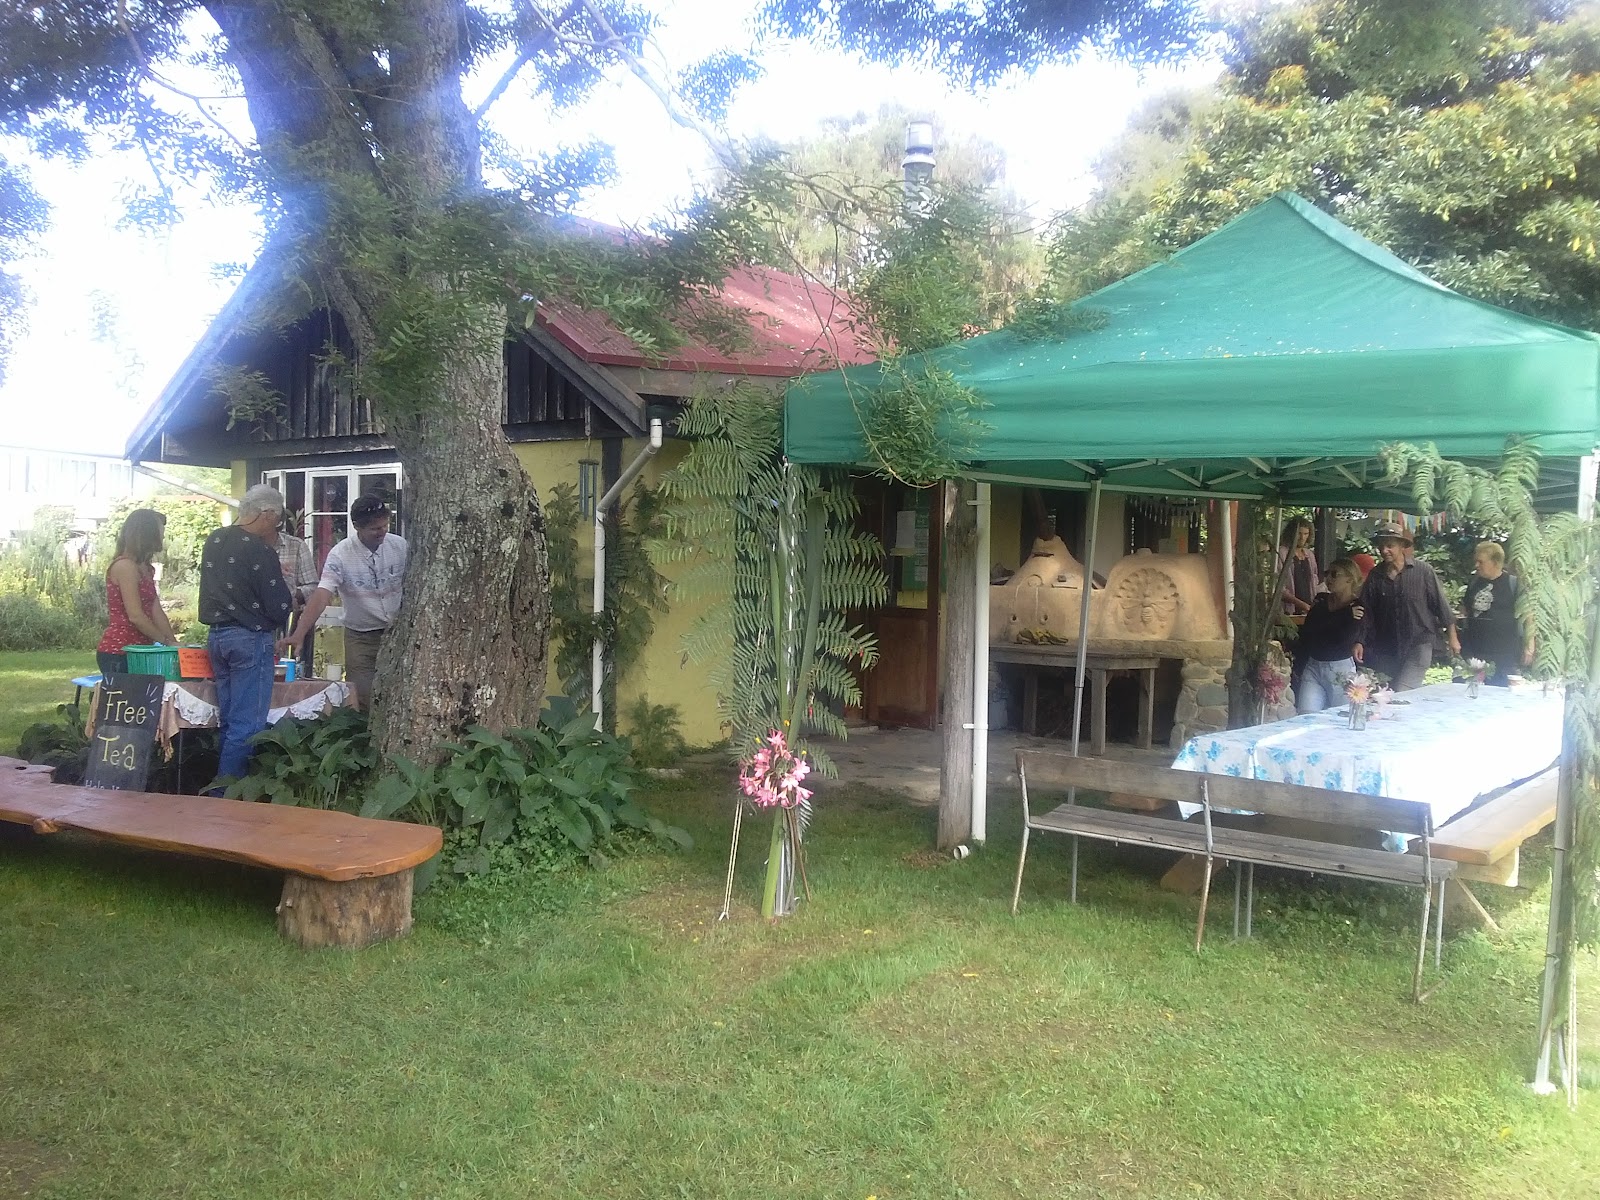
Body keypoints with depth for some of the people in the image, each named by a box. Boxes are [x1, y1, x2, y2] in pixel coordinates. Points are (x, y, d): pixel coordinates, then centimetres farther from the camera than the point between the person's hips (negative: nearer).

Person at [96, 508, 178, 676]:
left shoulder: (145, 569, 18)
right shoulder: (124, 566, -10)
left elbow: (157, 613, 13)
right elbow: (136, 616, -15)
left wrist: (174, 643, 4)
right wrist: (167, 641, -10)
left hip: (137, 652, 9)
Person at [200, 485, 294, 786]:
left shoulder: (213, 541, 8)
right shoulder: (260, 552, -17)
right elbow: (279, 608, -15)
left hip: (217, 635, 8)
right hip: (251, 639, -8)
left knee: (228, 721, 16)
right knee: (247, 726, -3)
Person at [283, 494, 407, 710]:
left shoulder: (400, 546, -8)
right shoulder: (340, 554, -16)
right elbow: (321, 596, -25)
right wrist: (299, 634, -35)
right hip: (360, 637, -2)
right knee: (361, 698, -1)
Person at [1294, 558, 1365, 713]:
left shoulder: (1359, 608, -7)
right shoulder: (1321, 601, 8)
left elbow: (1343, 639, -16)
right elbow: (1308, 630, -5)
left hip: (1341, 670, -4)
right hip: (1313, 667, 4)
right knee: (1306, 715, -9)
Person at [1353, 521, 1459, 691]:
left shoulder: (1423, 571, -7)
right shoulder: (1375, 576, 2)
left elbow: (1440, 605, -2)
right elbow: (1366, 611, 4)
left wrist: (1452, 638, 0)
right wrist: (1360, 641, -4)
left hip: (1418, 645, -4)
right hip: (1386, 648, 4)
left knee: (1401, 696, -17)